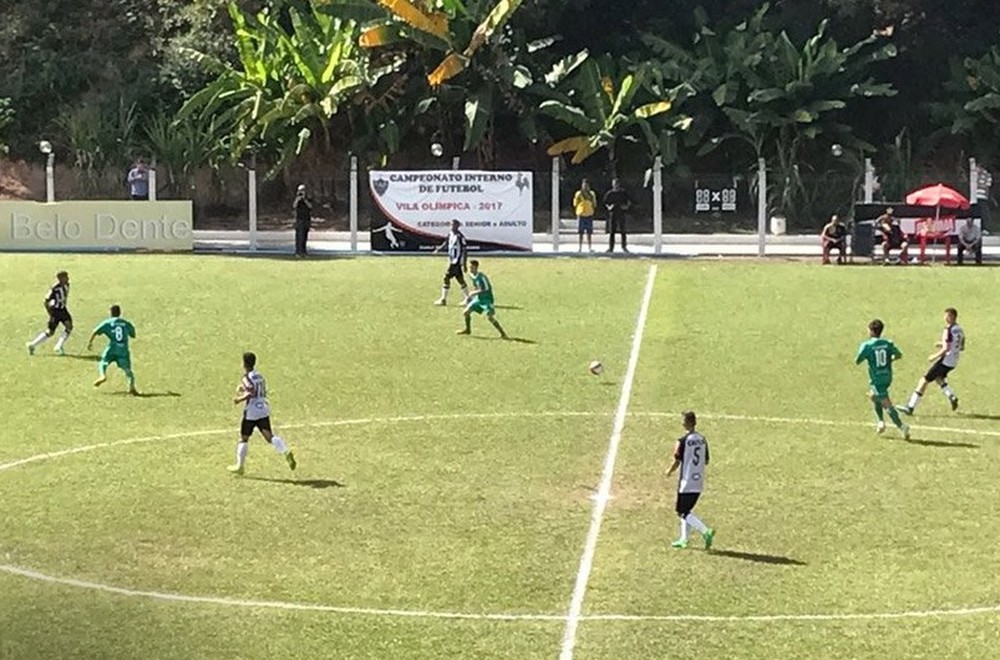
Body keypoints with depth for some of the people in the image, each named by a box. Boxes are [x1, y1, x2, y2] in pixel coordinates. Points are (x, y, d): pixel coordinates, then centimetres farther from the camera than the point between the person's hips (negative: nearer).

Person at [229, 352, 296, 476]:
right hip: (264, 410, 6)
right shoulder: (259, 376, 13)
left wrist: (239, 399, -12)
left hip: (251, 411, -6)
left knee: (244, 438, 9)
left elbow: (251, 393, -25)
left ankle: (239, 466, 17)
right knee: (269, 436, -3)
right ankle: (286, 452, -27)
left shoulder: (246, 378, -11)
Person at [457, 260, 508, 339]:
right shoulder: (473, 276, 2)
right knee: (467, 311, 6)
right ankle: (468, 330, 29)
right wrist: (471, 295, 10)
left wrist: (474, 293, -22)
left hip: (486, 298, -8)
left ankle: (503, 333, -11)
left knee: (490, 316, -20)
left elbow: (487, 289, -24)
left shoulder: (481, 276, -23)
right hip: (478, 298, 8)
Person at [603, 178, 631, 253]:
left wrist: (626, 206, -8)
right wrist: (608, 207, -9)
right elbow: (605, 203, 11)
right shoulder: (609, 193, 7)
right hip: (612, 214, 1)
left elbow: (629, 201, 10)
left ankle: (624, 247, 3)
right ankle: (611, 248, 6)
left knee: (622, 231, -5)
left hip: (621, 213, -1)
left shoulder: (623, 192, 6)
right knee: (611, 232, 1)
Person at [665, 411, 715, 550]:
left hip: (686, 483, -7)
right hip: (699, 483, 7)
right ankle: (683, 539, 21)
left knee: (683, 512, -1)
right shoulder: (702, 440, 5)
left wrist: (669, 472, 8)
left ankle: (706, 531, -17)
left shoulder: (683, 441, -14)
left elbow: (677, 462, -11)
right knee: (686, 510, 19)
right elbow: (706, 462, 11)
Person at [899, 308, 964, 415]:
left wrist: (935, 356, -10)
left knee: (924, 380, -3)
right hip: (954, 362, 8)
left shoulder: (948, 330, -18)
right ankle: (952, 396, 14)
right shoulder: (960, 330, 7)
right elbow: (962, 347, 16)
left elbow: (946, 349, -24)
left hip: (945, 361, -8)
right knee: (939, 378, 32)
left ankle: (910, 407, -2)